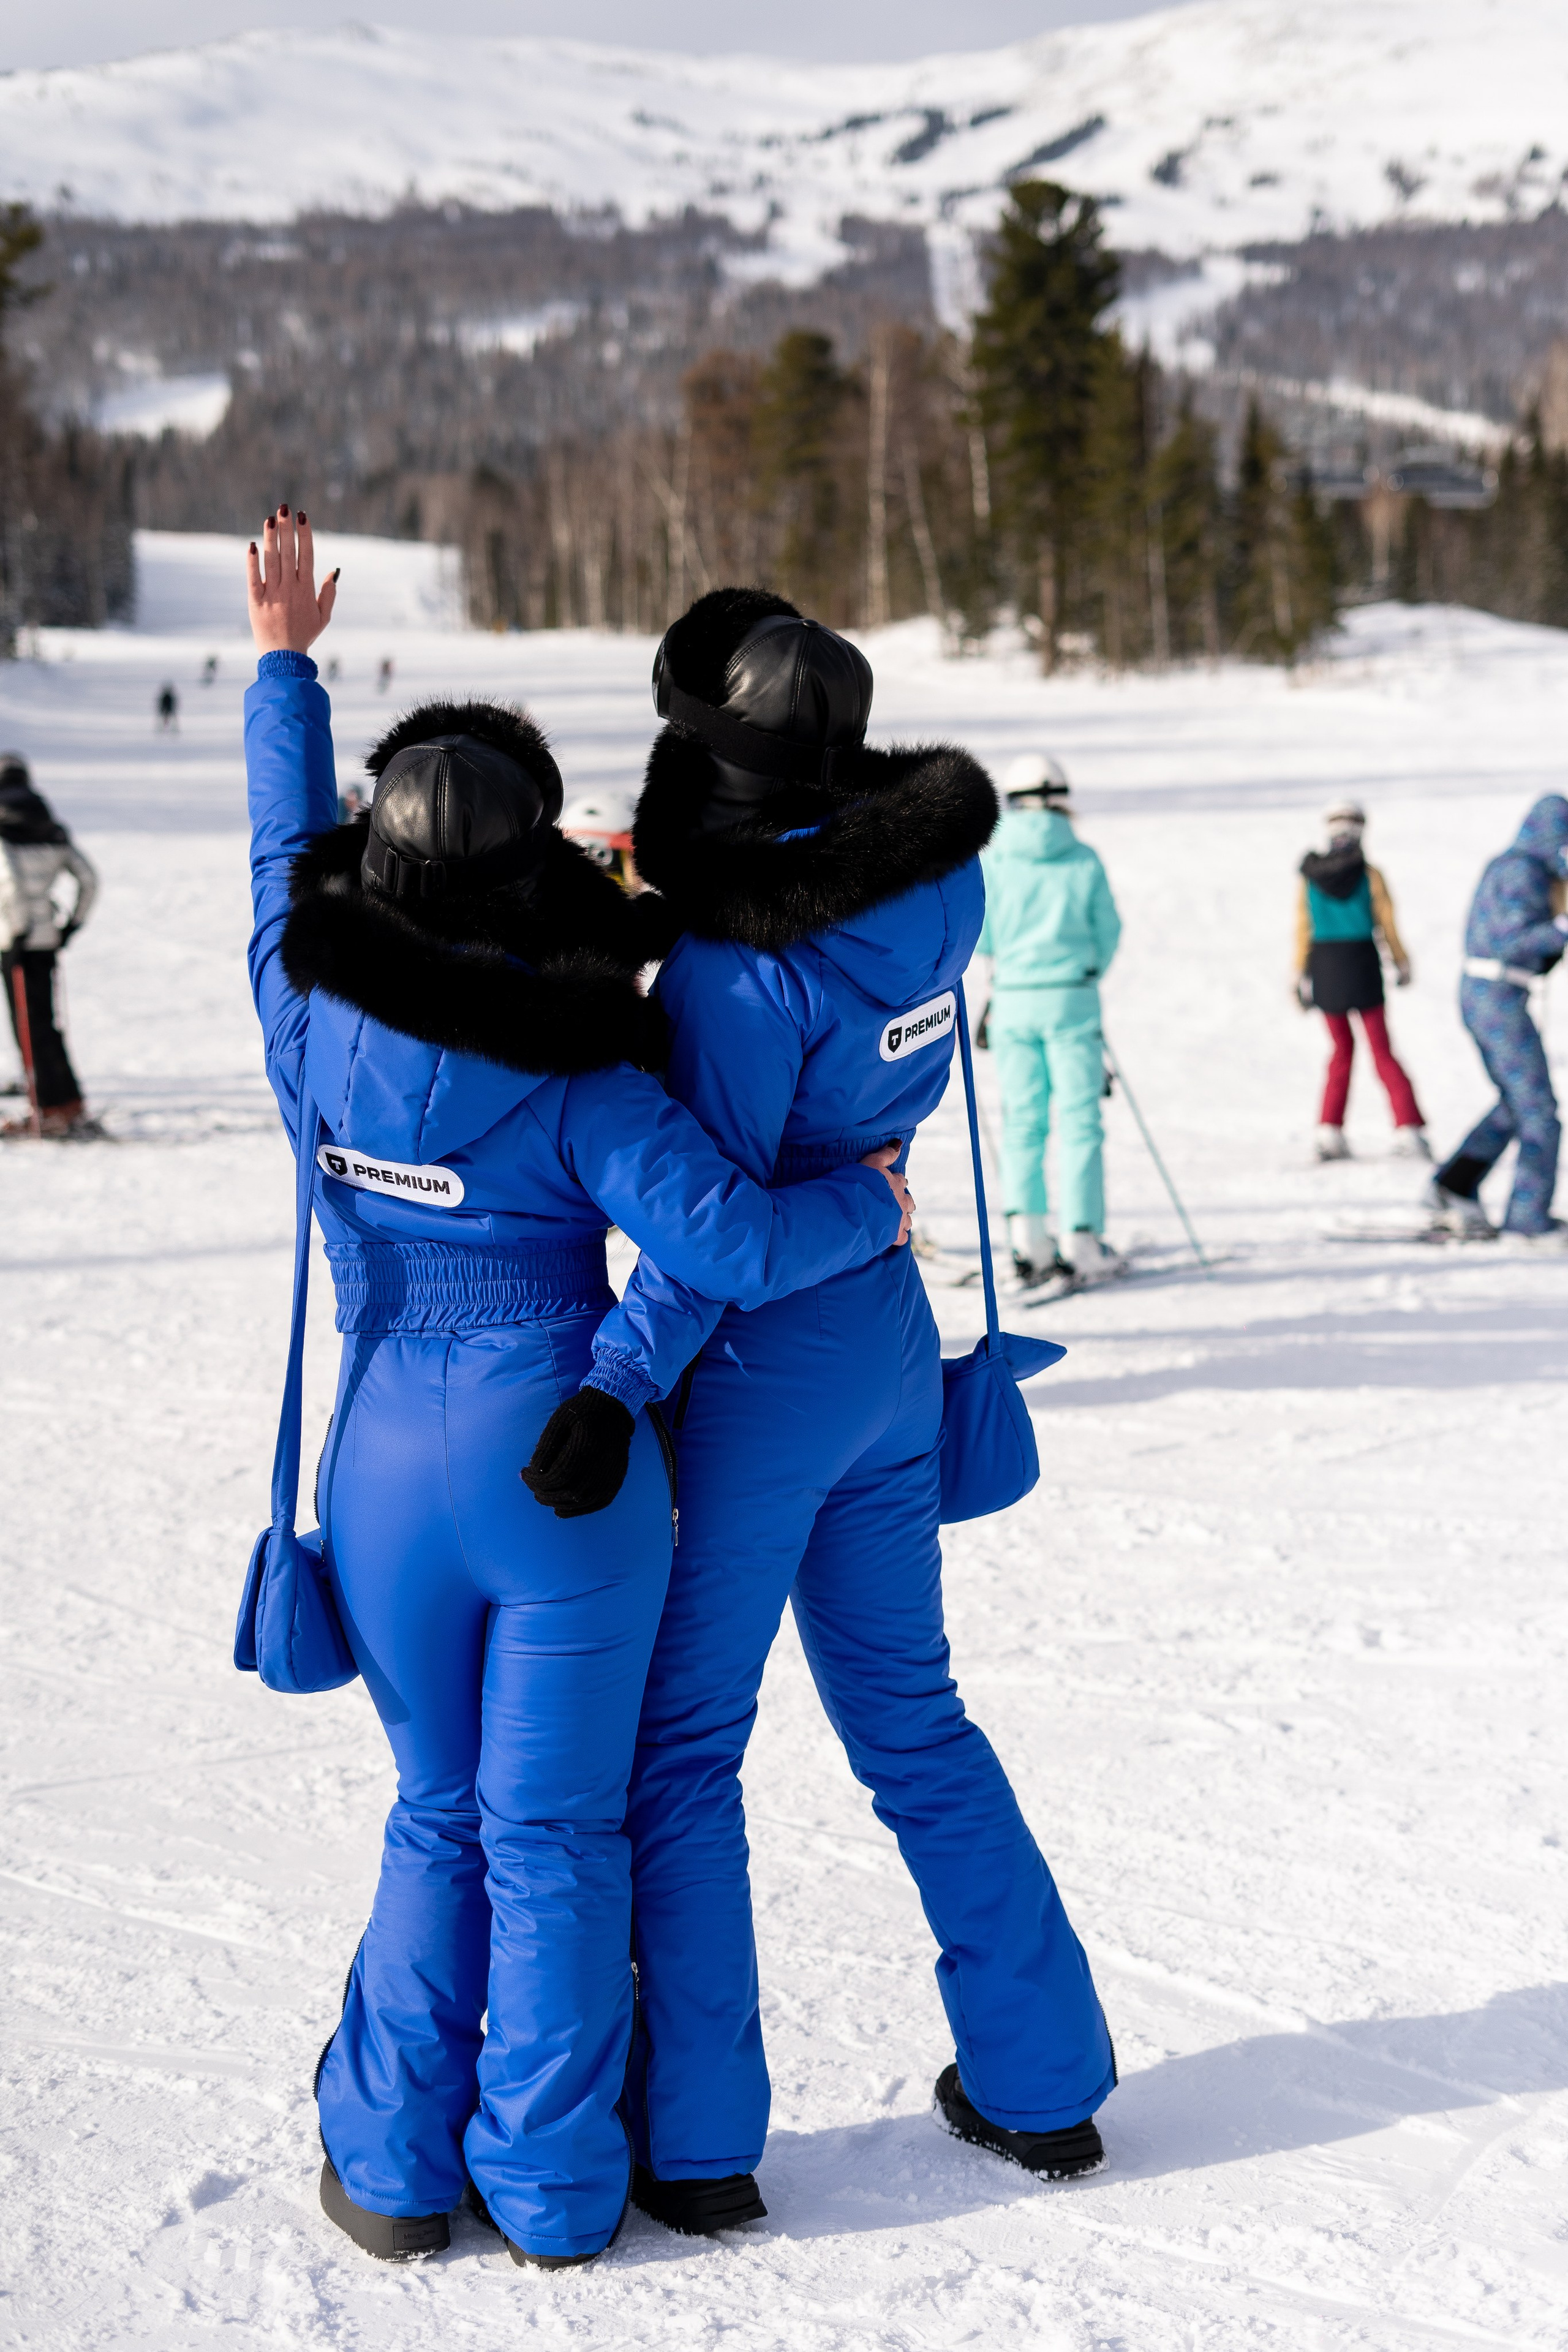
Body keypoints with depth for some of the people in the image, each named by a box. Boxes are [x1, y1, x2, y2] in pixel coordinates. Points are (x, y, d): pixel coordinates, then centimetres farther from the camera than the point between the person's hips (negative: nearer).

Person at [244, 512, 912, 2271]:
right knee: (555, 1832, 8)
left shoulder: (310, 1010, -6)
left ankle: (393, 2163, 20)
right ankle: (550, 2187, 16)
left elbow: (287, 848, 13)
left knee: (437, 1814, 18)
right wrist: (867, 1206, 0)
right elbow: (725, 1238, -20)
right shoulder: (571, 1071, -16)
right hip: (571, 1464, -3)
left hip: (390, 1461, 3)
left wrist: (284, 664, 26)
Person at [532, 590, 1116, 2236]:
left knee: (675, 1751, 8)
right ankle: (1041, 2083, 28)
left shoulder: (739, 971, -25)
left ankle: (693, 2145, 16)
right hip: (889, 1346, 7)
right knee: (909, 1713, 20)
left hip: (756, 1377, -7)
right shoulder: (935, 886, -5)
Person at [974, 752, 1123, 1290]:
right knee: (1079, 1121, 2)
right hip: (1073, 1001, -1)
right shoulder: (1083, 860, -3)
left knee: (1022, 1120, 8)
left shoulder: (993, 861, -2)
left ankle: (1027, 1239, -1)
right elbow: (1108, 933, 4)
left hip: (1013, 1001, 1)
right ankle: (1080, 1243, 0)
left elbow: (979, 938, 2)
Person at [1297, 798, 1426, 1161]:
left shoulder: (1309, 876, -1)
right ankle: (1408, 1129, -4)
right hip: (1363, 966, -2)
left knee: (1342, 1049, 16)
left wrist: (1300, 980, 7)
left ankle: (1329, 1132, 8)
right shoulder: (1369, 874, -7)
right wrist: (1402, 965, 11)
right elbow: (1386, 927, -4)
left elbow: (1303, 931, 1)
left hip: (1323, 968, 2)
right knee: (1382, 1052, 6)